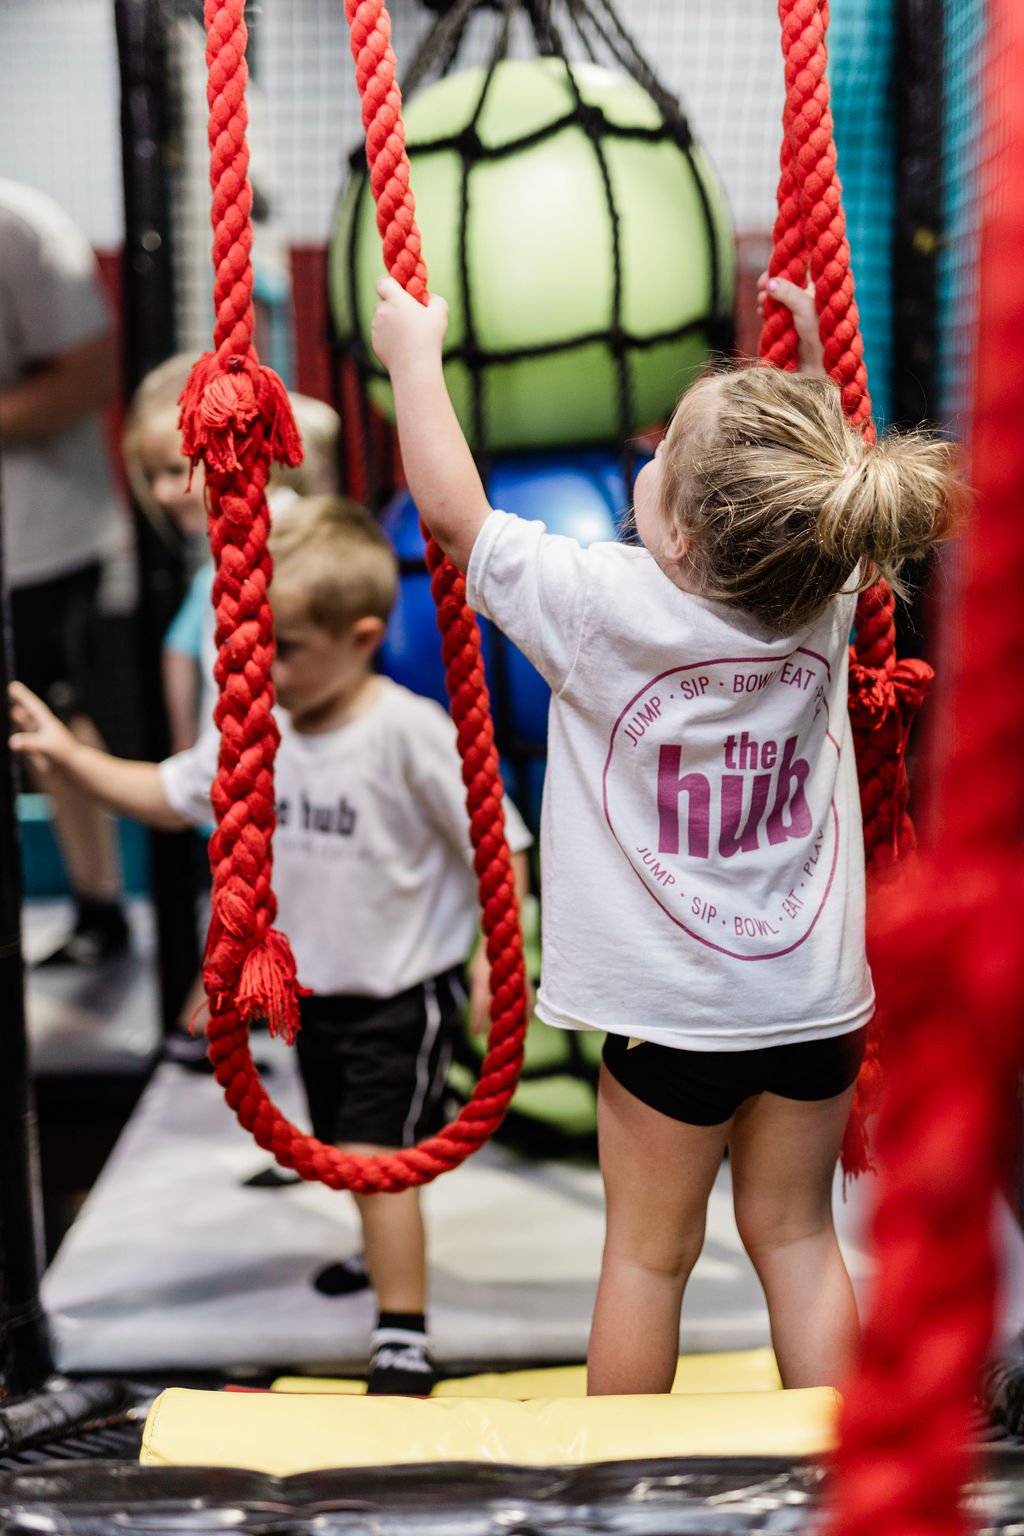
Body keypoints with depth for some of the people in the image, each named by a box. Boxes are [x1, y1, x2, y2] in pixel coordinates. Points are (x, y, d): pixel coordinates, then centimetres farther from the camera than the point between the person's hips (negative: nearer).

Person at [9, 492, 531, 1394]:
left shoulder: (408, 731, -21)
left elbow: (499, 841, -17)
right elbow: (168, 796, 9)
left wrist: (497, 949, -22)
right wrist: (69, 756, 1)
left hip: (403, 990, -7)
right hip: (315, 988, 7)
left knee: (373, 1156, -10)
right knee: (346, 1153, 21)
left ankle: (404, 1339, 3)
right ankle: (389, 1250, 48)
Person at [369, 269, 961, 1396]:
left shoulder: (604, 605, -20)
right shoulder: (827, 594, -7)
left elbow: (452, 508, -7)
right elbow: (919, 495, 16)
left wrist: (414, 350, 5)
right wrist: (817, 360, 21)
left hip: (679, 1007, -4)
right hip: (817, 992, 4)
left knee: (649, 1256, 13)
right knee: (796, 1235, 19)